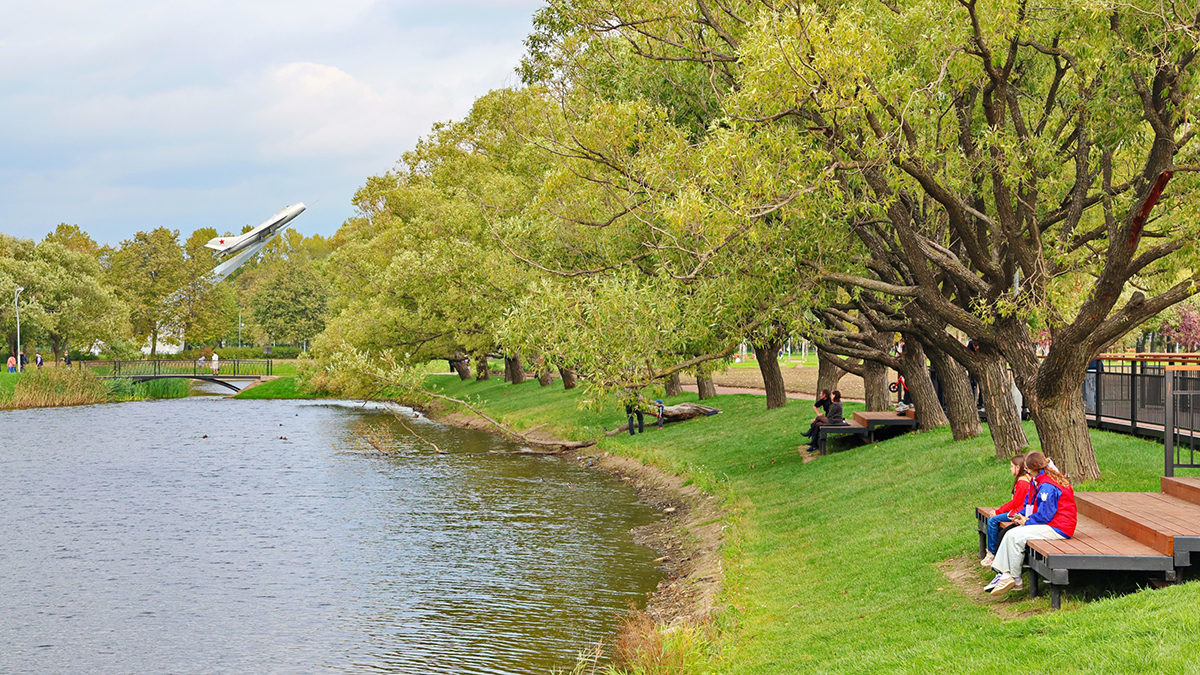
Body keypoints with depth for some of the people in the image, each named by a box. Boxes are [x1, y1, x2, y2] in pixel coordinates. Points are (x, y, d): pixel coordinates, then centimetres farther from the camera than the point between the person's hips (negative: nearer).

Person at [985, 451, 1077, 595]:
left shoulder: (1047, 485, -20)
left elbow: (1045, 514, -20)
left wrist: (1027, 521, -6)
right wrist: (1024, 517, 7)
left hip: (1058, 528, -11)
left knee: (1015, 536, -20)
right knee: (1010, 534, 5)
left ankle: (1015, 579, -7)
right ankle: (1002, 574, 1)